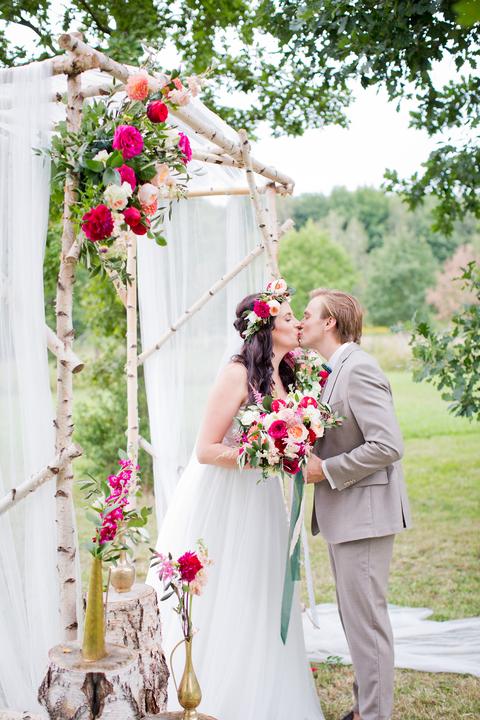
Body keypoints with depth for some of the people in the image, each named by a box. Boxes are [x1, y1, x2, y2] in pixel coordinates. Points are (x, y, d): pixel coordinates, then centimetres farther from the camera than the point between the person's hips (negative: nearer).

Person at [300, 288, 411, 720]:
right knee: (355, 617, 19)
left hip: (364, 513, -10)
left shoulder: (358, 369, -17)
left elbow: (388, 445, -24)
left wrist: (326, 470, -19)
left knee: (366, 619, -2)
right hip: (343, 514, 10)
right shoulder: (333, 371, 13)